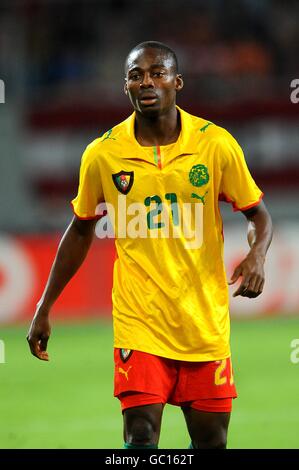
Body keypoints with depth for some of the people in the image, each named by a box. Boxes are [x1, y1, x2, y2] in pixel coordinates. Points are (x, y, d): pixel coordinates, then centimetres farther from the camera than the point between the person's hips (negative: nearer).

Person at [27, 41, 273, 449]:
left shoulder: (216, 144, -3)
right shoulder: (103, 154, -1)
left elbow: (258, 214, 7)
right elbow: (81, 231, 13)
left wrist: (257, 255, -16)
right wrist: (44, 309, 14)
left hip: (205, 321, 1)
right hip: (139, 322, -1)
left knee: (211, 440, 7)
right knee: (141, 437, -13)